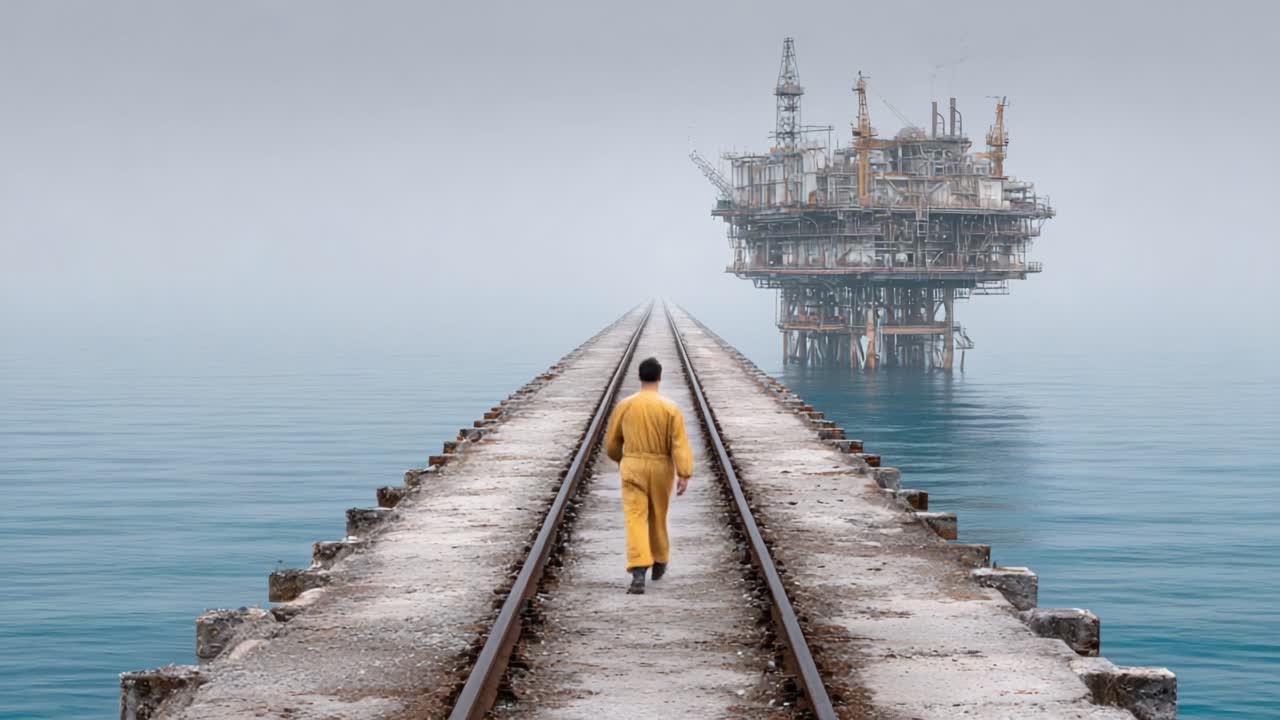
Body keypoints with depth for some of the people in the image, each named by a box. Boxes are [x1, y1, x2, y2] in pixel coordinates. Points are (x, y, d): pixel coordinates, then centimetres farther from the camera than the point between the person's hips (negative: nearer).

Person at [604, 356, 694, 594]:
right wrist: (685, 475, -16)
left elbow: (611, 443, 6)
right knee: (658, 517, 21)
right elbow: (680, 444, -15)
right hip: (661, 469, 1)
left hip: (633, 468, -1)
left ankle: (638, 574, -21)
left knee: (635, 520, -6)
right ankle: (659, 564, 40)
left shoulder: (624, 406, -4)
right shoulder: (670, 408, -9)